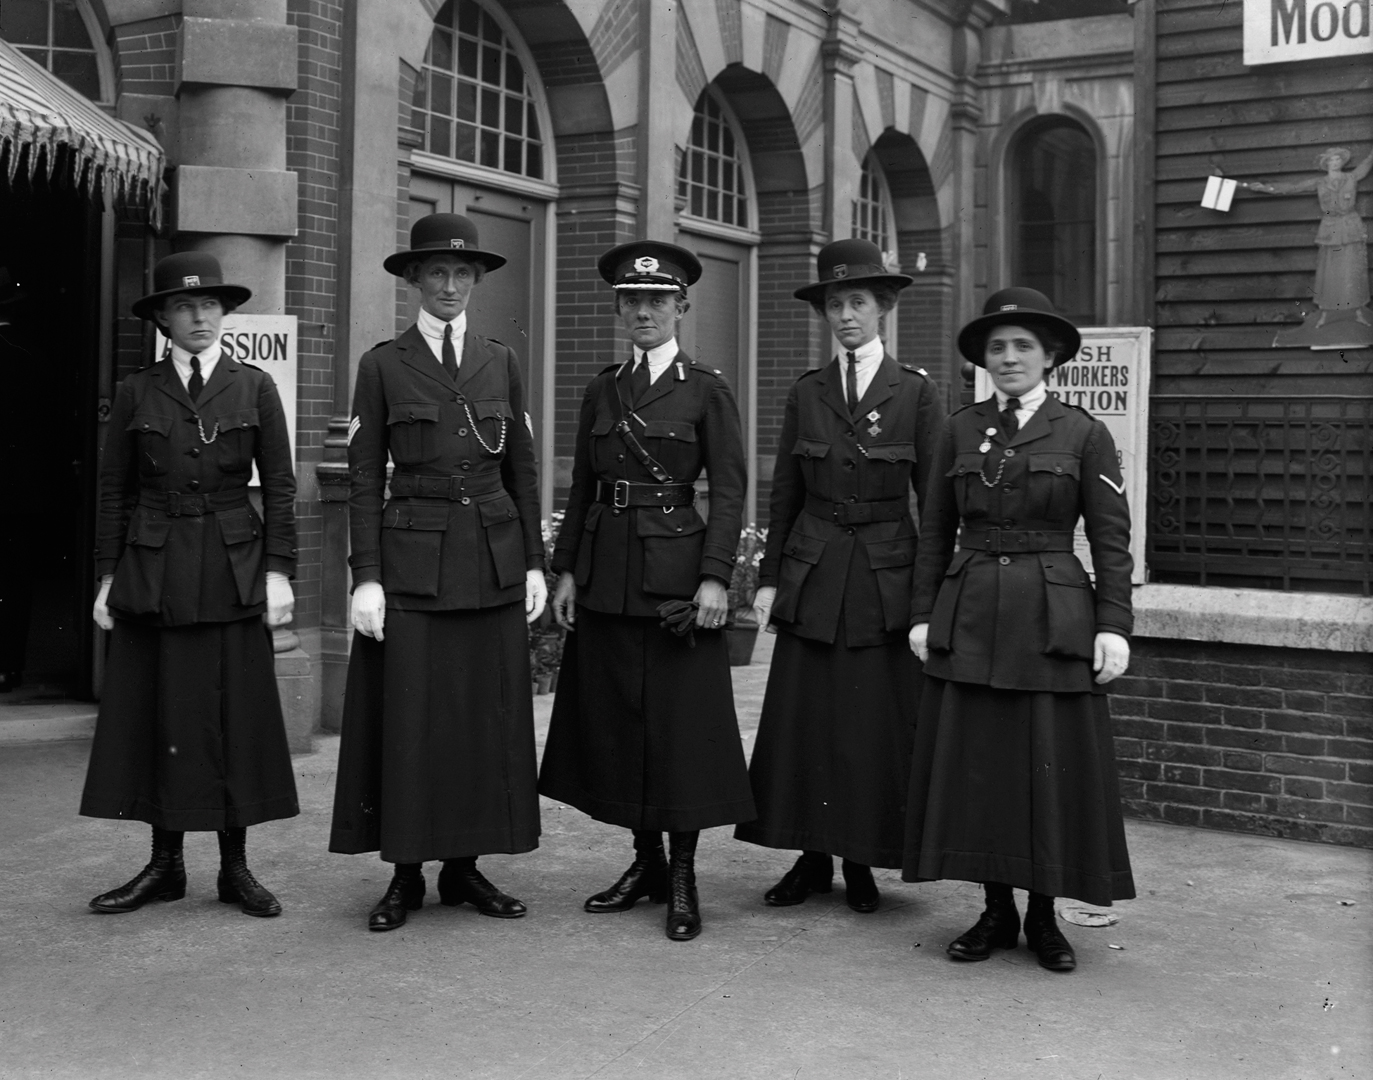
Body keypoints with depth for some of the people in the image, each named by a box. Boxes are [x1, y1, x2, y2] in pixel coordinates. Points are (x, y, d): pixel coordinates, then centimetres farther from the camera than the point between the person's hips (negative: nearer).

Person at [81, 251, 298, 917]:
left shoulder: (254, 388, 4)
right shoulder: (136, 393, 6)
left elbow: (279, 486, 2)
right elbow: (114, 490, 8)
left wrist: (279, 572, -4)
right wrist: (108, 576, 2)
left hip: (232, 569, -1)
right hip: (152, 571, 1)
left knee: (236, 714, 0)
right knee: (154, 713, 3)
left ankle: (236, 867, 10)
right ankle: (164, 865, 14)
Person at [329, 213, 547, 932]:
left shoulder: (501, 362, 11)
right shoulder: (382, 366, 2)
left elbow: (522, 470, 12)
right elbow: (363, 479, -1)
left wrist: (534, 563, 6)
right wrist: (366, 577, -8)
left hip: (494, 561, 3)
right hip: (413, 562, -3)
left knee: (489, 714, 5)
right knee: (409, 717, -1)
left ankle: (465, 867, 16)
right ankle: (406, 876, 10)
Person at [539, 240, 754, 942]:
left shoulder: (706, 391, -2)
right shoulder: (602, 391, 12)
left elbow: (729, 493, -6)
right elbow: (582, 489, 14)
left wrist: (714, 577, -14)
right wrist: (566, 570, 7)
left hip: (675, 574, -5)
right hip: (605, 574, 5)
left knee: (681, 723, -2)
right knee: (615, 719, 9)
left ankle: (683, 878, 8)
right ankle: (645, 863, 22)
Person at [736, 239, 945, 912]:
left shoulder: (917, 393, 0)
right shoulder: (806, 393, 7)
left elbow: (935, 502, -1)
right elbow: (784, 494, 9)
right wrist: (769, 578, 3)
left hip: (886, 578, -2)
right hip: (812, 578, 2)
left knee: (876, 721, 2)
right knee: (803, 718, 3)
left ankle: (861, 861, 15)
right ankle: (813, 857, 15)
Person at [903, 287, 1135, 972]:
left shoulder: (1083, 434, 0)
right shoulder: (959, 431, 8)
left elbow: (1111, 541, -1)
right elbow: (935, 532, 11)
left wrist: (1113, 626, -8)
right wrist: (923, 613, 5)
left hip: (1054, 619, -3)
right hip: (968, 618, 3)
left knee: (1052, 766, 1)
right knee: (973, 762, 5)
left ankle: (1043, 919, 16)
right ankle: (996, 914, 18)